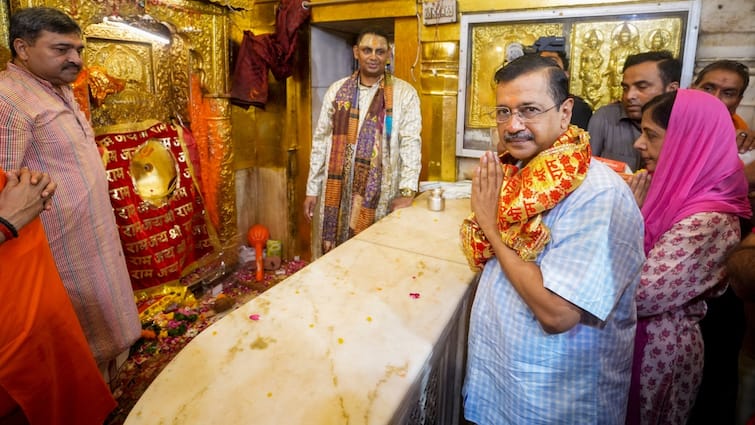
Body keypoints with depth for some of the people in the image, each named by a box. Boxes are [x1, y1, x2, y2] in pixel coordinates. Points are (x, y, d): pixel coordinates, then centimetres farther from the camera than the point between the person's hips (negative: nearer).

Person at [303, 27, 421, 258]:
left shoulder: (404, 93, -1)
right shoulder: (337, 90, 7)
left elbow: (411, 142, -8)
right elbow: (320, 141, 9)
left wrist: (407, 191, -18)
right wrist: (312, 190, 7)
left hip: (380, 192, -2)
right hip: (337, 190, 3)